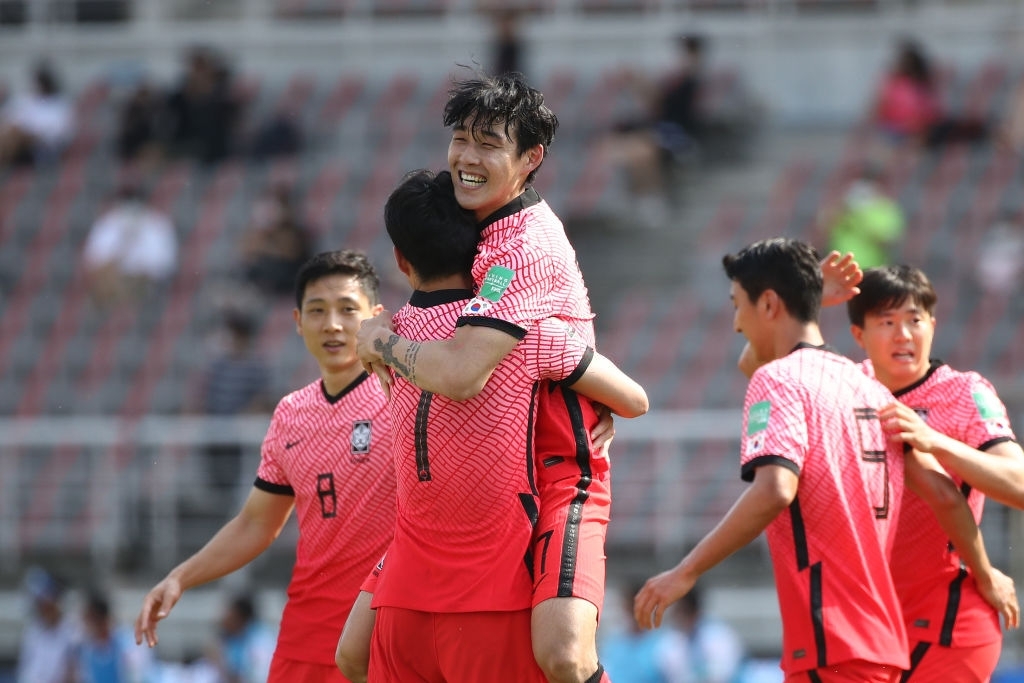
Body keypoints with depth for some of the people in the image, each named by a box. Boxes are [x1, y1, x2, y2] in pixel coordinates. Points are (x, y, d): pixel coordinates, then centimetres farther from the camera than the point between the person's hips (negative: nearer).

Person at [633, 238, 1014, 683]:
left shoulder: (778, 379, -7)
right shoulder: (869, 388, 15)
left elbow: (774, 491, -22)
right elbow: (943, 494, 14)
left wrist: (685, 573, -19)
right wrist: (986, 575, 29)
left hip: (832, 646, -8)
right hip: (883, 638, 8)